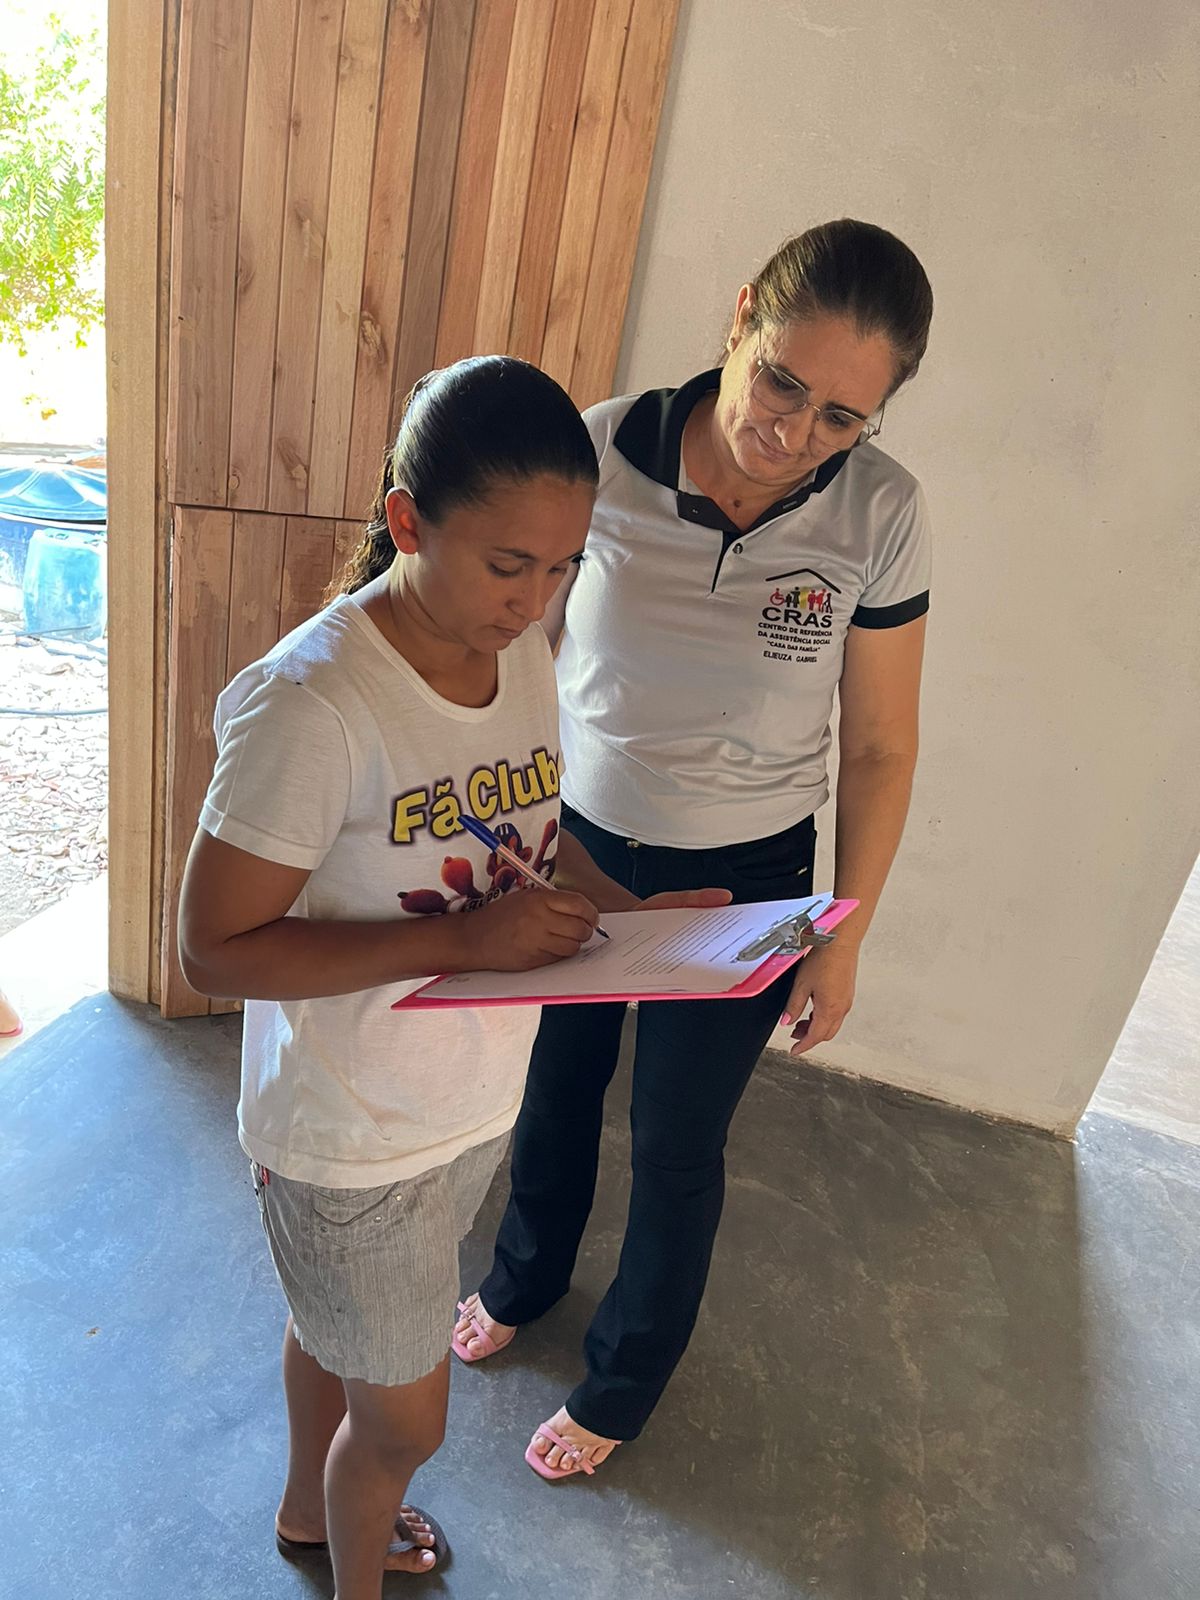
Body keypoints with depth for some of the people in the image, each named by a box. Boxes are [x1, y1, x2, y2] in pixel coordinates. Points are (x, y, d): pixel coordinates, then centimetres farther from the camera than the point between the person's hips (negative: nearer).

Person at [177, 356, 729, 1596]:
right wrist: (456, 938, -31)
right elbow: (214, 950, -24)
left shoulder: (525, 654, -6)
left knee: (333, 1329, 32)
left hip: (473, 1103, 6)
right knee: (404, 1420, 17)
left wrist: (637, 909, -11)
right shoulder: (310, 703, -29)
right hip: (352, 1139, -6)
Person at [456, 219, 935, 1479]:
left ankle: (624, 1381, 49)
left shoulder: (880, 516, -16)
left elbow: (878, 746, -7)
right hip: (572, 842, 2)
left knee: (676, 1148, 17)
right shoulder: (599, 451, -17)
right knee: (551, 1086, 24)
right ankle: (526, 1275, 60)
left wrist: (843, 940, -2)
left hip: (741, 880, -1)